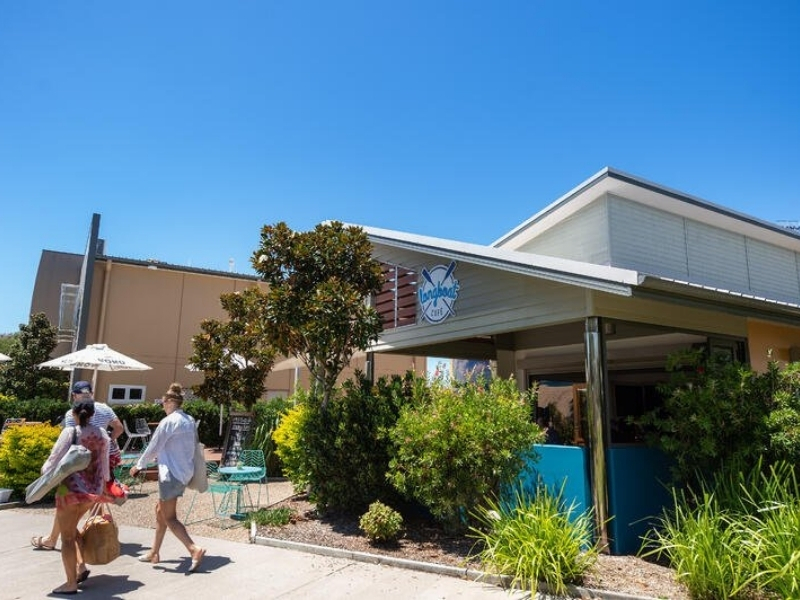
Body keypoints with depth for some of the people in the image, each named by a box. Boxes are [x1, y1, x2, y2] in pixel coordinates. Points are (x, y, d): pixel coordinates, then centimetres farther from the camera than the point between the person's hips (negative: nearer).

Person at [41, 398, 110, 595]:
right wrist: (103, 484, 25)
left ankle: (71, 583, 10)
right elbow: (104, 462, 13)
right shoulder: (102, 433, 4)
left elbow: (55, 458, -10)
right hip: (93, 489, 5)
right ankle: (81, 566, 13)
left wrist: (45, 473, 10)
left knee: (67, 537, 6)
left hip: (71, 488, -5)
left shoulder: (70, 432, -11)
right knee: (71, 529, 25)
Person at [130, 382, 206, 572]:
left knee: (169, 518, -1)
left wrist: (138, 465, 10)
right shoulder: (190, 421, 7)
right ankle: (154, 552, 31)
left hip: (171, 473, -9)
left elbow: (153, 447, -7)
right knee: (160, 510, 22)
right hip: (185, 472, 9)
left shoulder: (168, 421, -15)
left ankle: (194, 549, -12)